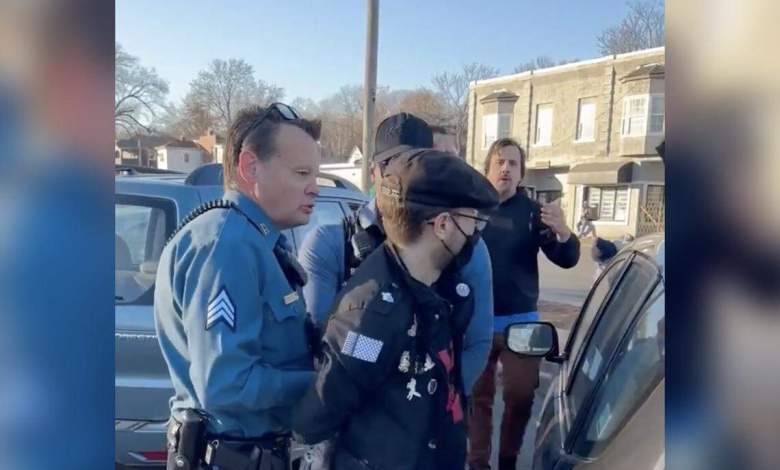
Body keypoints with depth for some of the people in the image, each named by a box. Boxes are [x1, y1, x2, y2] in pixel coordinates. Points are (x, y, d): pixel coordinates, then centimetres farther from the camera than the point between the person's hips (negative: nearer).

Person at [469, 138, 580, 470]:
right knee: (477, 396, 7)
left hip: (520, 320, 1)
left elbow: (567, 260, -6)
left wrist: (563, 231, -26)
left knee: (521, 397, 7)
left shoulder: (532, 212, 0)